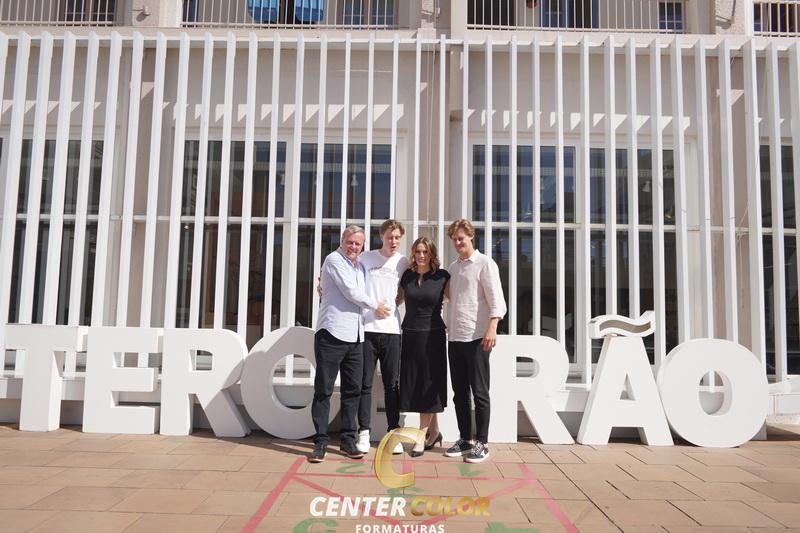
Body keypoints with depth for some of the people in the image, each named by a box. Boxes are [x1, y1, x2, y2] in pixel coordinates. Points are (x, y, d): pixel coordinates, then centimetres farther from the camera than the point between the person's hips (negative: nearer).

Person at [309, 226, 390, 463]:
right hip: (332, 332, -7)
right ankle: (321, 441, 6)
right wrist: (376, 306, 2)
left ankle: (348, 439, 17)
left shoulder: (360, 266, 18)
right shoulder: (334, 260, -3)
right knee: (324, 389, -1)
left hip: (354, 335, 7)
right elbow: (351, 292, -9)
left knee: (352, 390, 8)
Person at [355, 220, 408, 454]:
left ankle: (393, 433, 15)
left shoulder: (404, 262, 8)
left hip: (391, 329, 1)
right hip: (366, 328, -1)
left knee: (392, 384, 6)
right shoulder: (365, 258, 4)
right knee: (365, 383, 3)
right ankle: (364, 433, 12)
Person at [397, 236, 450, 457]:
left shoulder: (442, 276, -4)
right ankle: (434, 431, 23)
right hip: (410, 334, 4)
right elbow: (398, 298, 21)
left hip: (432, 335, -4)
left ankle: (423, 435, 8)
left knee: (428, 385, 0)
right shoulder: (407, 275, 6)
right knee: (412, 383, 8)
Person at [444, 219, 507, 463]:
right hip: (454, 338, 7)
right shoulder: (453, 267, 18)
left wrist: (492, 328, -23)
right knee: (460, 393, 11)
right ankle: (465, 439, 21)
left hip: (476, 338, -7)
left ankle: (481, 443, 8)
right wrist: (448, 328, 13)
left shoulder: (485, 264, -3)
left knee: (479, 392, -1)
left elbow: (496, 299, -11)